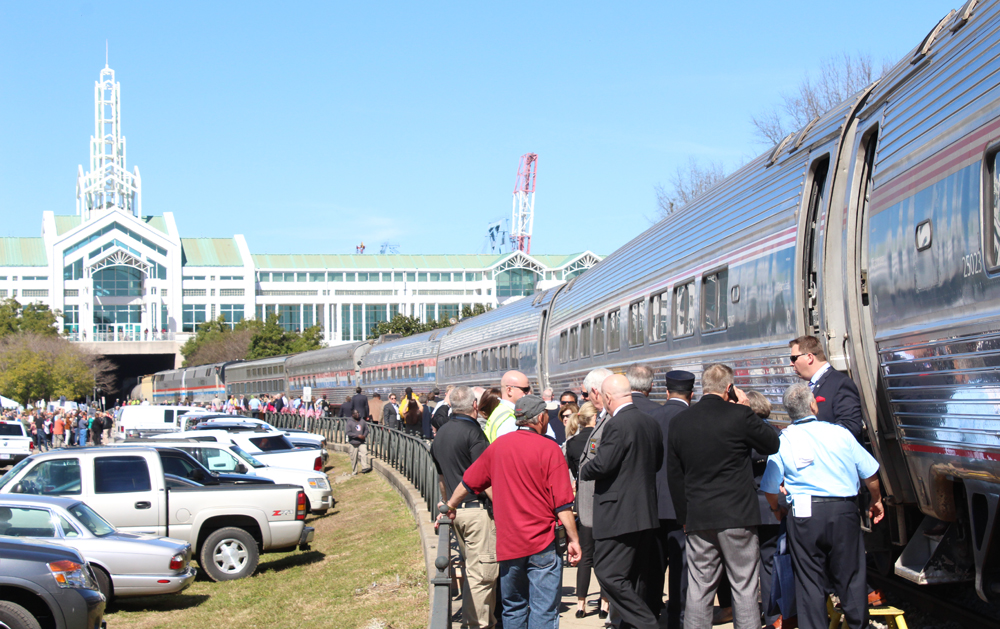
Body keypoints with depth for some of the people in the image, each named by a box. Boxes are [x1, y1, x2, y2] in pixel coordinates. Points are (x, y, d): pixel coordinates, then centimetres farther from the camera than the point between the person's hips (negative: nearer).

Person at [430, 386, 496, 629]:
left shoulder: (441, 434, 12)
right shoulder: (472, 432, -14)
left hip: (455, 509, 9)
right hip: (477, 509, -8)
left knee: (473, 568, 16)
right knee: (483, 571, -4)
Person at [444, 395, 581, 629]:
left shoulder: (498, 445, 6)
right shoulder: (549, 449, -8)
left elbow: (468, 482, 18)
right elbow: (562, 503, -11)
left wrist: (450, 506, 34)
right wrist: (573, 539, -4)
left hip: (508, 543, 5)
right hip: (543, 543, -5)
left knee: (513, 608, 16)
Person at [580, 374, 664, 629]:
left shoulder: (617, 424, -17)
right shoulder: (650, 422, 10)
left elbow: (602, 465, -20)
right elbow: (657, 461, 20)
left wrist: (583, 471, 0)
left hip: (618, 514, -9)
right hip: (646, 512, 9)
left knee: (609, 573, -6)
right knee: (637, 577, 14)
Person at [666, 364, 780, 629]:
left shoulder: (679, 421, 5)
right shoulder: (739, 415, -9)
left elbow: (674, 475, 9)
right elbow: (772, 444, 6)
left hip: (697, 518, 4)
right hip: (737, 517, -3)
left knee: (698, 592, 6)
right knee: (744, 588, 3)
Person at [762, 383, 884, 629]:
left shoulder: (783, 440, 1)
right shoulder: (840, 433, 2)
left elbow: (770, 487, 3)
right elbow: (869, 472, 7)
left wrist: (776, 509, 24)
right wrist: (876, 500, 24)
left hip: (804, 515, -1)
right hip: (844, 511, 1)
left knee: (809, 581, 5)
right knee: (850, 576, 11)